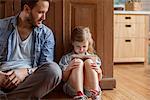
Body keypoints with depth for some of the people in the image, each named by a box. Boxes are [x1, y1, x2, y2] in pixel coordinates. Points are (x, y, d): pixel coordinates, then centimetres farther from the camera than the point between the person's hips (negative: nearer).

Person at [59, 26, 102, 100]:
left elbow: (99, 79, 13)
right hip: (73, 89, -1)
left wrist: (99, 71, -11)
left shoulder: (94, 58, 14)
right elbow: (64, 79, 3)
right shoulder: (66, 58, 9)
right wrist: (68, 68, -17)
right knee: (79, 62, -23)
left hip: (90, 89, 1)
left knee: (88, 62, -20)